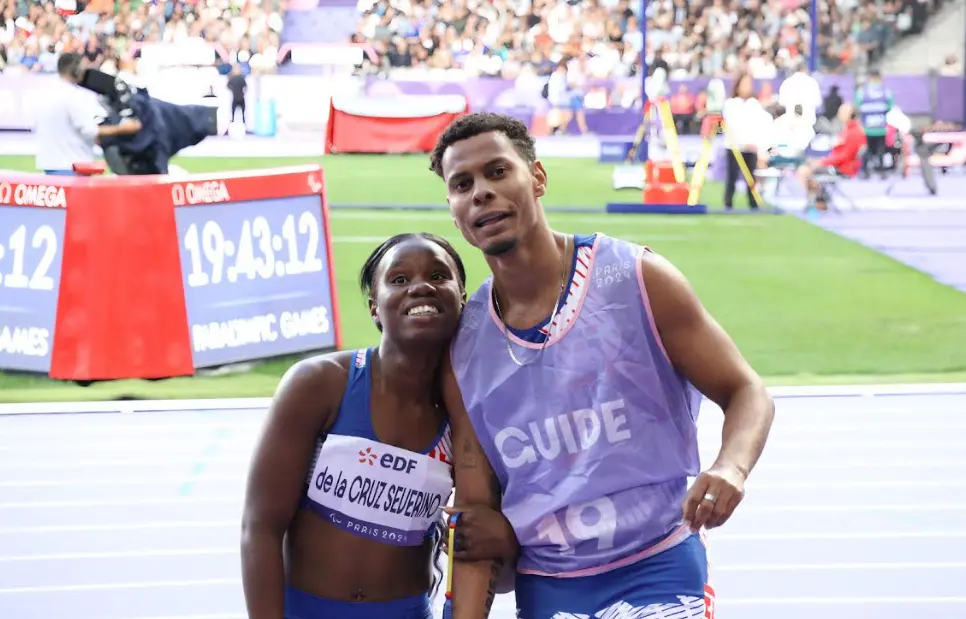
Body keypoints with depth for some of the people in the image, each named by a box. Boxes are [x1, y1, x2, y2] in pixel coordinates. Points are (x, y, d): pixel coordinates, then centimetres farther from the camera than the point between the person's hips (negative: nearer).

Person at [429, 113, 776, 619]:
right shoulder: (463, 349, 2)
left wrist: (731, 467, -24)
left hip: (657, 572, -3)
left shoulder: (636, 280, -7)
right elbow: (476, 507, 5)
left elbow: (746, 392, -3)